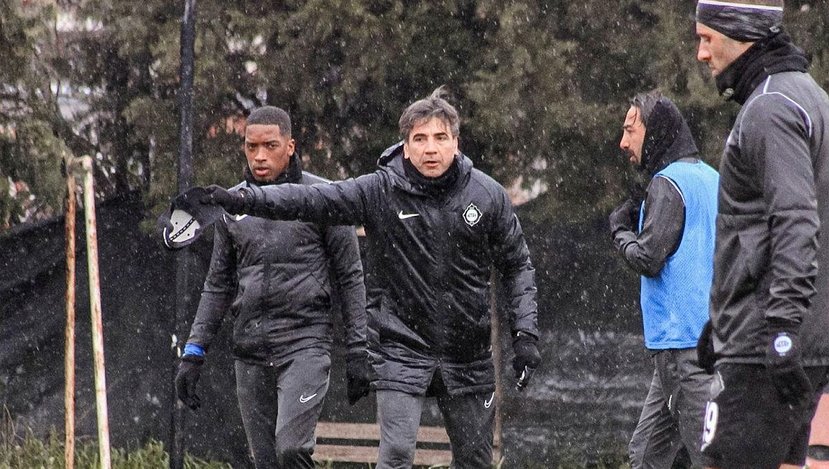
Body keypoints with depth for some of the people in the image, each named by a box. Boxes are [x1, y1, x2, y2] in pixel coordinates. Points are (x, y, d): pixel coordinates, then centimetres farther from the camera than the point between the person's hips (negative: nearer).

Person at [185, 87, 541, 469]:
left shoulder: (488, 196, -2)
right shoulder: (380, 191, -8)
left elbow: (517, 265, 7)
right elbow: (310, 199, -17)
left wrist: (526, 333, -1)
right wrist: (242, 199, -31)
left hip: (469, 358, 2)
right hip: (402, 349, -2)